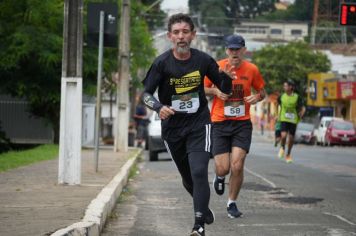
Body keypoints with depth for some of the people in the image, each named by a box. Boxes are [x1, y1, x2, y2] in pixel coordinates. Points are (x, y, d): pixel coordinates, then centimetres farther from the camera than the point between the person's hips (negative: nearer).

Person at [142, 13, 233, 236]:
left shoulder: (203, 60, -7)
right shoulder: (162, 63, -11)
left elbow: (226, 89, 3)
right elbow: (147, 94, -7)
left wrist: (226, 76, -20)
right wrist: (159, 107, -28)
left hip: (199, 125, -1)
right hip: (172, 127, 1)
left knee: (199, 172, -18)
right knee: (188, 179, 13)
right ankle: (204, 207, 41)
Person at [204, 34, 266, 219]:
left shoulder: (251, 69, 0)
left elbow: (262, 91, 15)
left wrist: (257, 97, -8)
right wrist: (215, 91, -12)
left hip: (242, 123, 1)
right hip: (220, 123, -1)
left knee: (237, 166, -11)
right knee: (223, 168, -6)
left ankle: (232, 203, 10)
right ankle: (220, 176, 35)